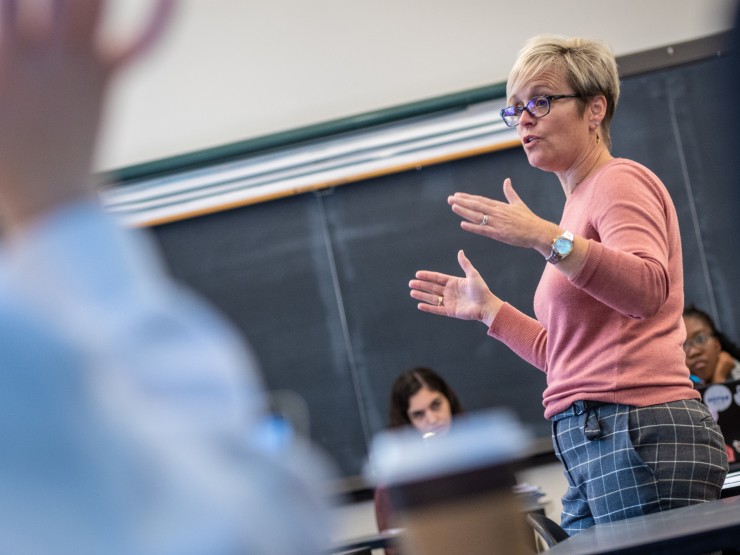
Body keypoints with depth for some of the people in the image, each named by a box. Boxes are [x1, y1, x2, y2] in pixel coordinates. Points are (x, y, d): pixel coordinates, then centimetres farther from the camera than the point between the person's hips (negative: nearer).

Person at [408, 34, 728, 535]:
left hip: (639, 434, -9)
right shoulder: (581, 203, 24)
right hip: (594, 446, 9)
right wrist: (488, 309, 23)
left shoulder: (619, 181, -1)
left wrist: (547, 240, -28)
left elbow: (649, 289, -22)